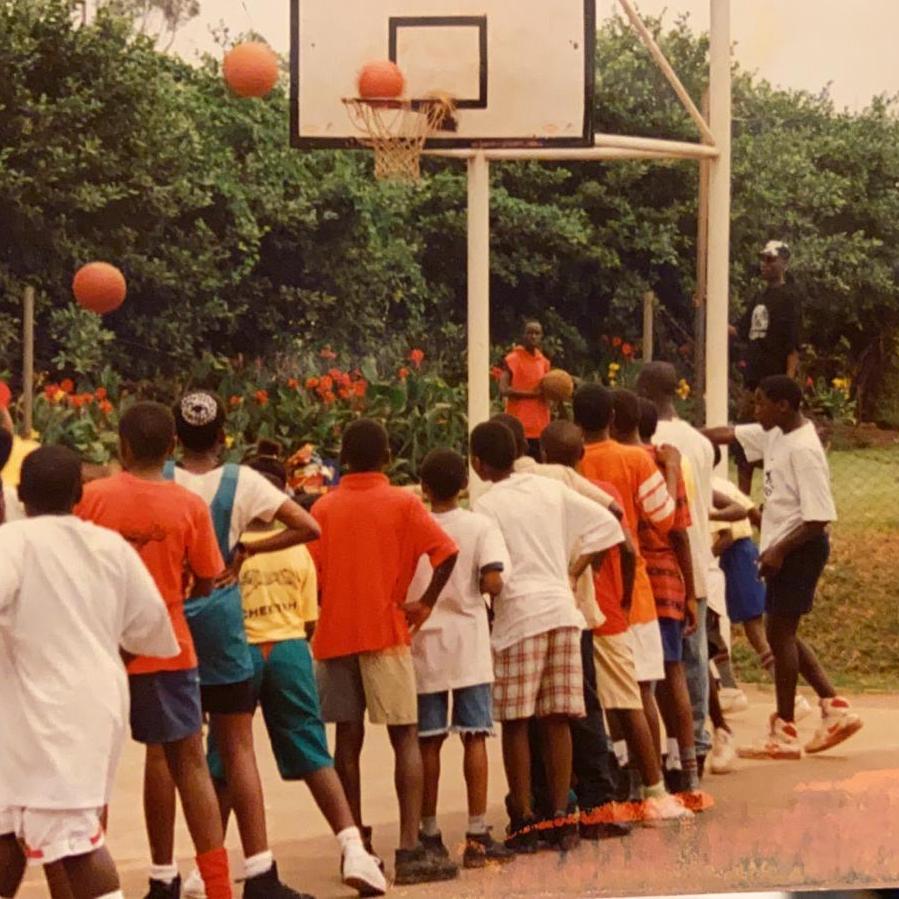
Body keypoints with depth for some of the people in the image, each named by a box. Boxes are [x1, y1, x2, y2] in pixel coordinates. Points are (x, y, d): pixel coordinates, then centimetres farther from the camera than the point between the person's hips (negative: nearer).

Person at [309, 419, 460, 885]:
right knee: (405, 738, 0)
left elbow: (312, 576, 1)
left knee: (348, 741, 7)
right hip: (385, 633, -3)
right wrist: (425, 604, -3)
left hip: (335, 636, 3)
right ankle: (410, 848, -8)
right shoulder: (403, 503, -1)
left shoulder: (324, 508, 6)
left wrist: (331, 614, 14)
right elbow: (446, 552, -13)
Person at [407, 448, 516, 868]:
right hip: (467, 644, -2)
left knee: (428, 741, 6)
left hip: (423, 645, 2)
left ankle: (430, 835, 11)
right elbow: (492, 582, -14)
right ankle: (477, 835, -3)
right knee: (474, 737, 0)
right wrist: (483, 587, 7)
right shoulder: (479, 526, -3)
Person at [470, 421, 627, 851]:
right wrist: (574, 573, 16)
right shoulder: (551, 489, 12)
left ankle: (523, 820, 0)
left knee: (515, 722, 1)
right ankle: (560, 816, 7)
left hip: (518, 614, -5)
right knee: (557, 719, 8)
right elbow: (607, 525, 12)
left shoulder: (487, 505, -3)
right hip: (562, 609, 5)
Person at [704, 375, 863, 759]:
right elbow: (728, 434, 17)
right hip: (784, 547, 9)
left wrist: (779, 551, -21)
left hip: (800, 548, -9)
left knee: (780, 631, -3)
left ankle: (784, 732, 4)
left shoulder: (803, 450, -21)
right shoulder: (776, 435, 6)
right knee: (783, 632, 14)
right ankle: (835, 708, 16)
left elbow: (819, 517, -24)